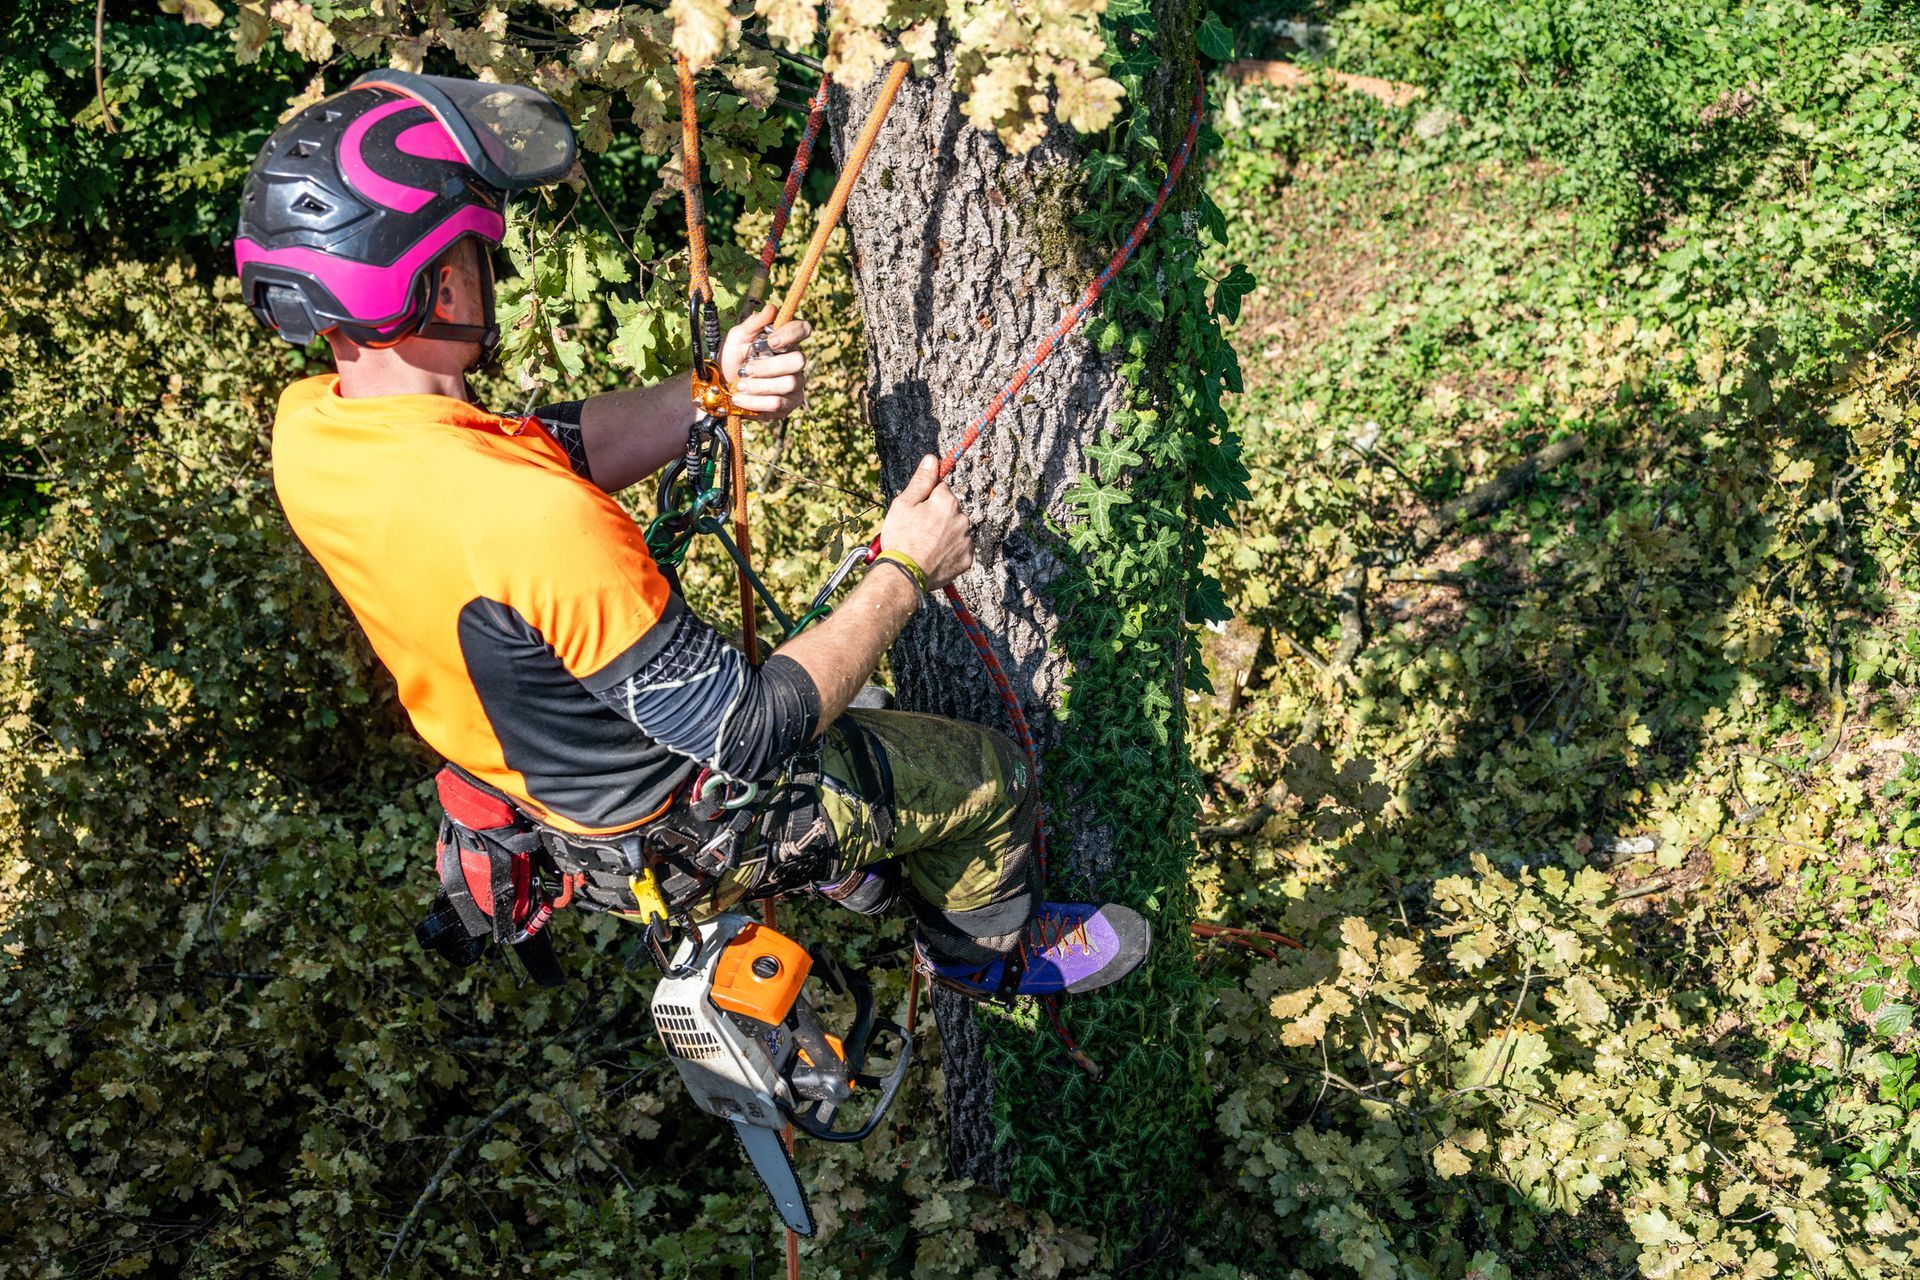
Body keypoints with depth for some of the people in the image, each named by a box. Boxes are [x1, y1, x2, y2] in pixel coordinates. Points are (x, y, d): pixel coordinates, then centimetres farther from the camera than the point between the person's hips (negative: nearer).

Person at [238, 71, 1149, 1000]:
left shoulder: (307, 427, -15)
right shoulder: (531, 521, -42)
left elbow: (557, 445, -2)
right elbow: (752, 737, -32)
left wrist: (709, 391, -17)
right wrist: (906, 573, -20)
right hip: (675, 836, -8)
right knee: (987, 773, 15)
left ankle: (874, 882, 59)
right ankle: (988, 950, 45)